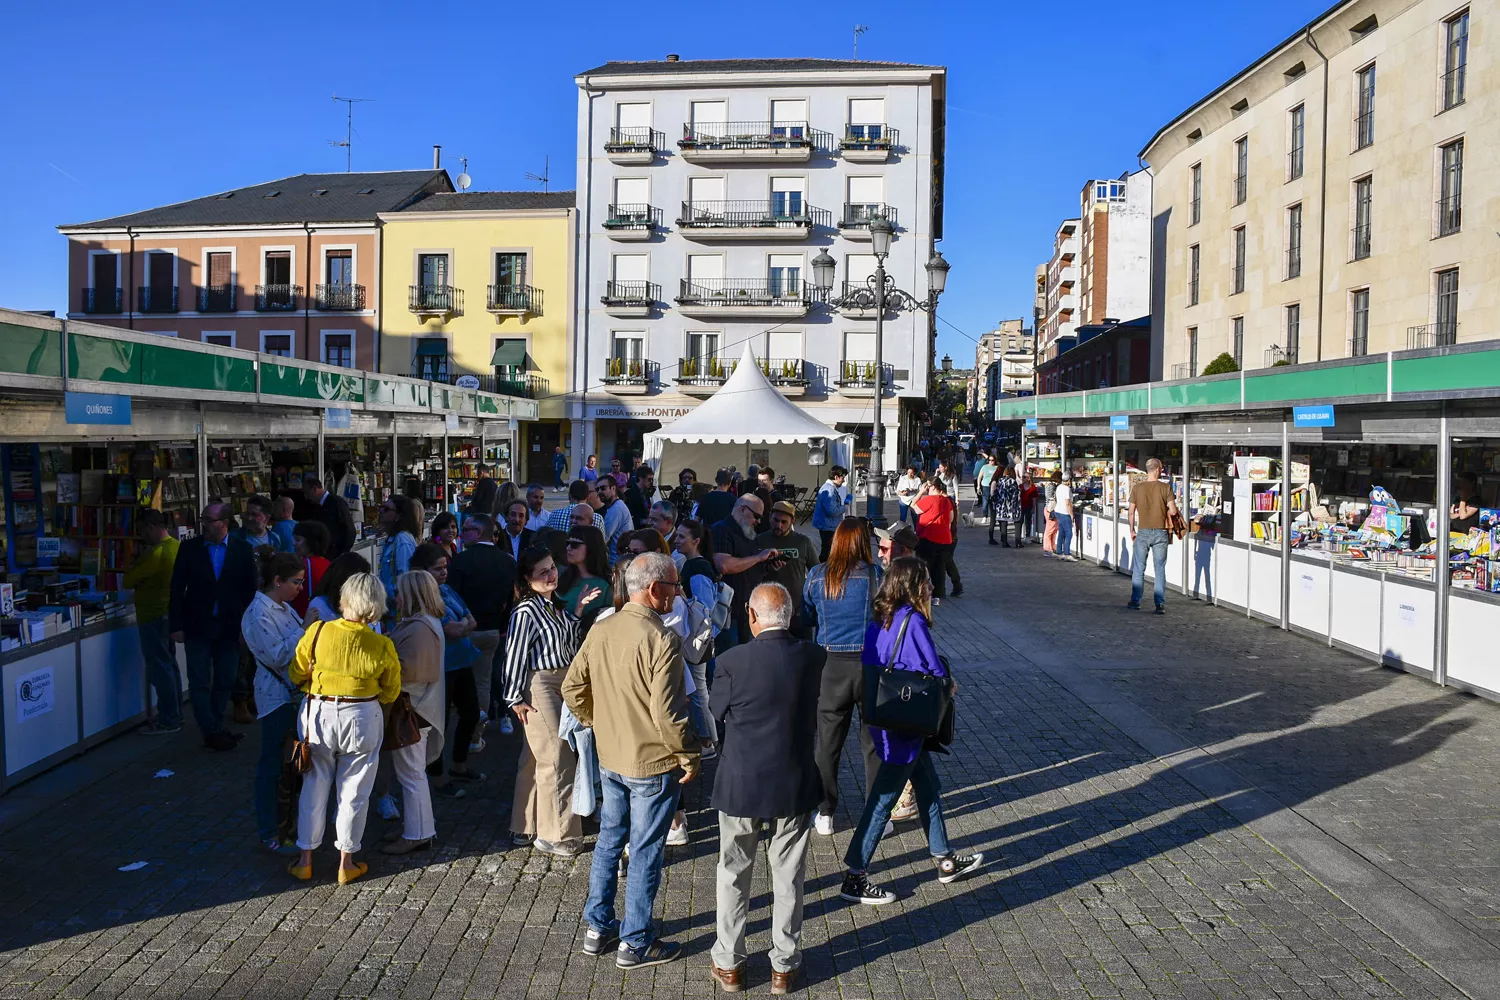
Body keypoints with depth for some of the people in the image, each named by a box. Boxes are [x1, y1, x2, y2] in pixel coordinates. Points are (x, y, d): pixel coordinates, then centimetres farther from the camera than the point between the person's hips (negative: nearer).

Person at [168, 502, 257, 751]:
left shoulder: (243, 551, 0)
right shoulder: (189, 548, 0)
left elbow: (250, 590, 2)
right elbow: (177, 589, 1)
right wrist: (176, 625, -4)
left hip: (229, 628, 1)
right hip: (197, 627, 0)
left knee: (224, 682, 9)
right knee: (199, 683, 0)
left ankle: (215, 728, 22)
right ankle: (212, 732, 6)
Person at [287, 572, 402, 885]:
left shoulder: (317, 633, -14)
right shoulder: (382, 647, -13)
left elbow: (297, 675, -1)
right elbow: (390, 693, -1)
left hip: (318, 715, 1)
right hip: (362, 719, -1)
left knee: (314, 788, 16)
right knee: (353, 792, 12)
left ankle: (305, 860, 25)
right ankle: (347, 863, 21)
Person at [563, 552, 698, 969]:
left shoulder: (600, 630, -2)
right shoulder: (661, 639, -24)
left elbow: (573, 689, 5)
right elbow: (666, 713, -25)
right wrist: (690, 755, -11)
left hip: (610, 759, 7)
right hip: (653, 763, -7)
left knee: (608, 840, 20)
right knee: (645, 852, 7)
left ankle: (598, 928, 32)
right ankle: (636, 943, 19)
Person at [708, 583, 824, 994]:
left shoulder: (733, 661, -17)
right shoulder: (815, 657, -10)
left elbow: (717, 712, -1)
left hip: (741, 785, -1)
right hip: (795, 786, 2)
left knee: (734, 875, 16)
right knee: (789, 878, 15)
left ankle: (729, 963, 28)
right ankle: (784, 966, 26)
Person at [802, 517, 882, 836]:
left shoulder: (817, 575, -4)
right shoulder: (875, 575, -12)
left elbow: (807, 616, 9)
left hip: (831, 665, 2)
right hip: (870, 663, -2)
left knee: (828, 743, 14)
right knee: (874, 742, 11)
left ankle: (825, 814, 22)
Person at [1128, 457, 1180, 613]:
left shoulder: (1137, 488, -2)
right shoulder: (1165, 488, -7)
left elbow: (1131, 512, 0)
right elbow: (1173, 511, -11)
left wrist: (1132, 531, 12)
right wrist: (1164, 511, 11)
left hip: (1143, 532, 1)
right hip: (1160, 532, -1)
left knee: (1139, 569, 11)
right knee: (1160, 570, 5)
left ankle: (1135, 601, 15)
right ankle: (1160, 605, 3)